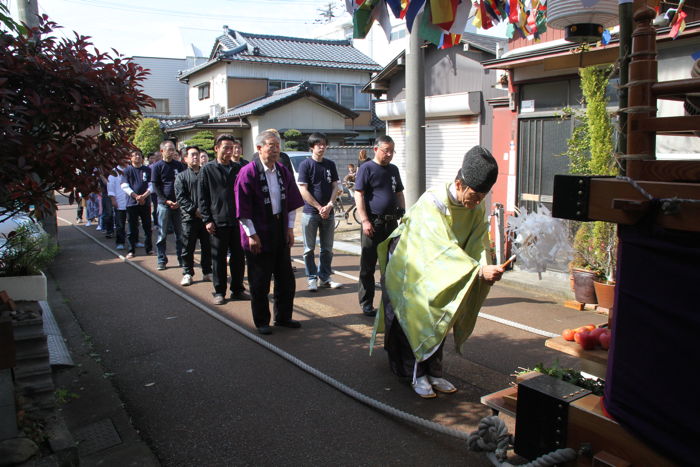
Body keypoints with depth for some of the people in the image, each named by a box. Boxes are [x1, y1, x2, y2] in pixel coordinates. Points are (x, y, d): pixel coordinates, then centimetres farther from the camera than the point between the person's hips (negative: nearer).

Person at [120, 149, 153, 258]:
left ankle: (149, 248, 15)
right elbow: (124, 186, -3)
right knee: (132, 228, 2)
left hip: (145, 202, 1)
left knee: (147, 227, 5)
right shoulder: (127, 170, 5)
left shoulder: (147, 170, 7)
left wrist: (144, 196, -14)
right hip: (132, 203, -1)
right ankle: (131, 250, 10)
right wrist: (136, 196, -15)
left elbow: (151, 185, 2)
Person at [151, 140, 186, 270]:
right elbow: (155, 186, -1)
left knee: (180, 233, 5)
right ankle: (162, 260, 9)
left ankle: (181, 259, 13)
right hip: (164, 204, -2)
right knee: (162, 234, 2)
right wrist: (166, 201, -11)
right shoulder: (157, 166, 2)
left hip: (179, 204, 2)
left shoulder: (180, 165, 7)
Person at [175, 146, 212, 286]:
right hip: (189, 217, -2)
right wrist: (194, 210, -13)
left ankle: (207, 272, 18)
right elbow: (180, 197, -3)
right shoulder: (181, 177, 5)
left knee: (207, 246, 7)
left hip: (206, 216, 2)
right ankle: (187, 273, 12)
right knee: (188, 247, 2)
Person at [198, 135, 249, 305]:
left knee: (239, 257, 9)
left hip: (238, 221, 3)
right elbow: (203, 198, 0)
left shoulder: (239, 168, 7)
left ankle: (237, 289, 21)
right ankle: (219, 292, 16)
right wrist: (207, 219, -6)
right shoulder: (207, 170, 1)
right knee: (219, 258, 6)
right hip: (218, 222, -2)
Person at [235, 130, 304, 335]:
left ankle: (283, 317, 27)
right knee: (260, 281, 4)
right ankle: (261, 322, 19)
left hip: (280, 232, 6)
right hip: (258, 235, -6)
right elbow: (242, 207, -13)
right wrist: (251, 234, -14)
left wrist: (290, 227, 7)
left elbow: (292, 201, 12)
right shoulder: (248, 172, -11)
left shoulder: (283, 171, 6)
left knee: (286, 278, 12)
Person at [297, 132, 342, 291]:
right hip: (310, 213, -4)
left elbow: (335, 187, 7)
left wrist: (329, 205, -10)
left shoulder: (330, 164, 9)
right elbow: (303, 190, -9)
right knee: (309, 249, 3)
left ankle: (324, 277, 21)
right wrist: (319, 207, -13)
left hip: (328, 213, 4)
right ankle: (312, 278, 13)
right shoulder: (305, 164, -4)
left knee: (327, 248, 10)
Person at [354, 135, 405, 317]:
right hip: (373, 223, -6)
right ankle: (366, 304, 9)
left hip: (391, 223, 6)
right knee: (368, 266, 1)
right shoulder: (366, 168, -5)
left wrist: (402, 213, 10)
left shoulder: (393, 169, 15)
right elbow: (359, 195, -10)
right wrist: (365, 221, -17)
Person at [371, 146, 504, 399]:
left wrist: (485, 268, -40)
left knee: (437, 318, 9)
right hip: (409, 267, -6)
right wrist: (479, 270, -49)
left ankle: (434, 372, 20)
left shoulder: (477, 211, -12)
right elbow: (443, 248, -42)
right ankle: (418, 374, 9)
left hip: (438, 272, 6)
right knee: (415, 319, -4)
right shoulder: (431, 203, -34)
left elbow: (479, 245, -19)